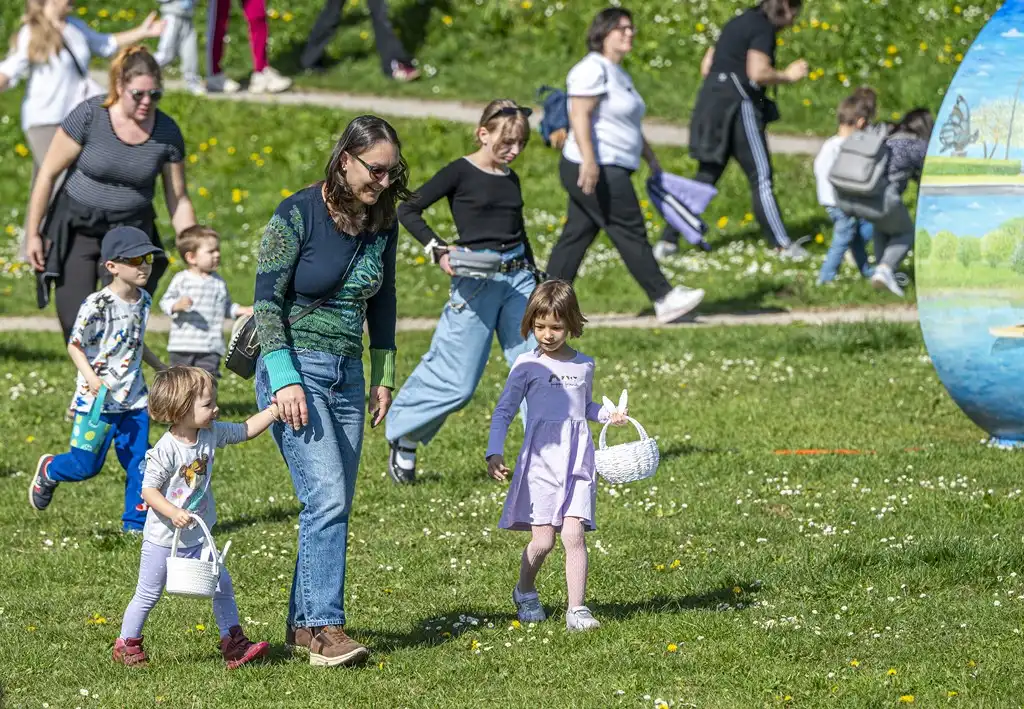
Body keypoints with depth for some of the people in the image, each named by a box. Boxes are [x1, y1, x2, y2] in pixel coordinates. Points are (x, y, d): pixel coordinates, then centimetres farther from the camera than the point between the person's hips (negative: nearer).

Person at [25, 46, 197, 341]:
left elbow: (178, 200, 4)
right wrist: (33, 234, -5)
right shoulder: (89, 116, -15)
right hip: (77, 229, -1)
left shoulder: (167, 133, -6)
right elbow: (48, 174, -6)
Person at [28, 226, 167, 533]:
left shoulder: (143, 301, 5)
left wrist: (161, 369, 25)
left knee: (139, 462, 2)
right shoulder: (97, 305, -18)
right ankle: (48, 470, 32)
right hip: (97, 400, -6)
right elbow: (75, 346, -13)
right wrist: (90, 377, -26)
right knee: (86, 465, 0)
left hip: (134, 398, 6)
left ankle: (136, 522, 13)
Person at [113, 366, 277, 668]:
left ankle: (234, 642, 11)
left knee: (222, 585, 4)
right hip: (163, 538, -6)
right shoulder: (166, 450, -23)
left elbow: (245, 430, 11)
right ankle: (127, 644, 22)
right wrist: (173, 513, -34)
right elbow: (149, 490, -22)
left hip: (197, 537, 6)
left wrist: (274, 410, 2)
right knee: (148, 594, 6)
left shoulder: (211, 434, -2)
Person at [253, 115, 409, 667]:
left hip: (347, 373, 6)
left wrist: (384, 377, 15)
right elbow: (267, 299, -12)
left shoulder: (381, 224, 5)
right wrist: (285, 379, -19)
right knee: (327, 497, -17)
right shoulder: (298, 215, -13)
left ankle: (304, 623, 12)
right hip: (295, 368, -6)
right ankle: (324, 626, -18)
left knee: (333, 507, 4)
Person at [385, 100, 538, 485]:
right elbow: (408, 210, -6)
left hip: (517, 278, 6)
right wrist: (438, 250, -17)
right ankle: (403, 438, 20)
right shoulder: (461, 172, -6)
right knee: (456, 380, -3)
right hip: (475, 281, -6)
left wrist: (536, 280, 23)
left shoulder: (511, 179, 12)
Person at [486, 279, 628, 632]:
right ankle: (525, 591, 24)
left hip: (577, 459, 2)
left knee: (573, 534, -10)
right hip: (542, 457, -2)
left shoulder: (584, 365, 11)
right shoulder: (527, 365, -1)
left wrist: (609, 415, 9)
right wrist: (494, 453, -10)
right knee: (543, 540, -4)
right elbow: (504, 410, 0)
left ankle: (577, 609, -8)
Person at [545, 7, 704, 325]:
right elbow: (579, 116, -21)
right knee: (631, 234, -5)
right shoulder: (593, 70, -13)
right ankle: (664, 299, -1)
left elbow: (629, 124, 28)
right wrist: (589, 160, -29)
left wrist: (651, 157, 27)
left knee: (576, 237, 9)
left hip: (610, 171, 11)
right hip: (598, 172, -11)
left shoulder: (618, 74, 20)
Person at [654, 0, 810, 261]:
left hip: (712, 105, 8)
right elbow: (757, 72, -22)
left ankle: (668, 240, 9)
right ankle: (782, 244, -3)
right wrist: (786, 76, -7)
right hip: (738, 107, -8)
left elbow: (706, 66, 20)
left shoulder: (737, 23, 19)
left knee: (706, 176, 11)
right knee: (761, 178, -4)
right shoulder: (764, 29, -8)